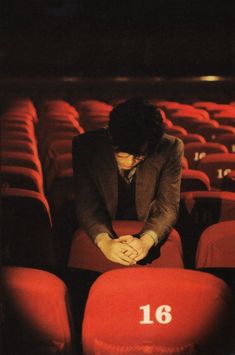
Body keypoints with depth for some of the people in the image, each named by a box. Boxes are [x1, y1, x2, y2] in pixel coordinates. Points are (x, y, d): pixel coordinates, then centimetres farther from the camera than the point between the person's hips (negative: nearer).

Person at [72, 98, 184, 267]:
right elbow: (86, 205, -13)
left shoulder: (170, 149, -15)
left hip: (148, 232, 2)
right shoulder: (85, 146, -15)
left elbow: (168, 207, -12)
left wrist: (146, 241, -31)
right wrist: (104, 242, -31)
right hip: (105, 232, -2)